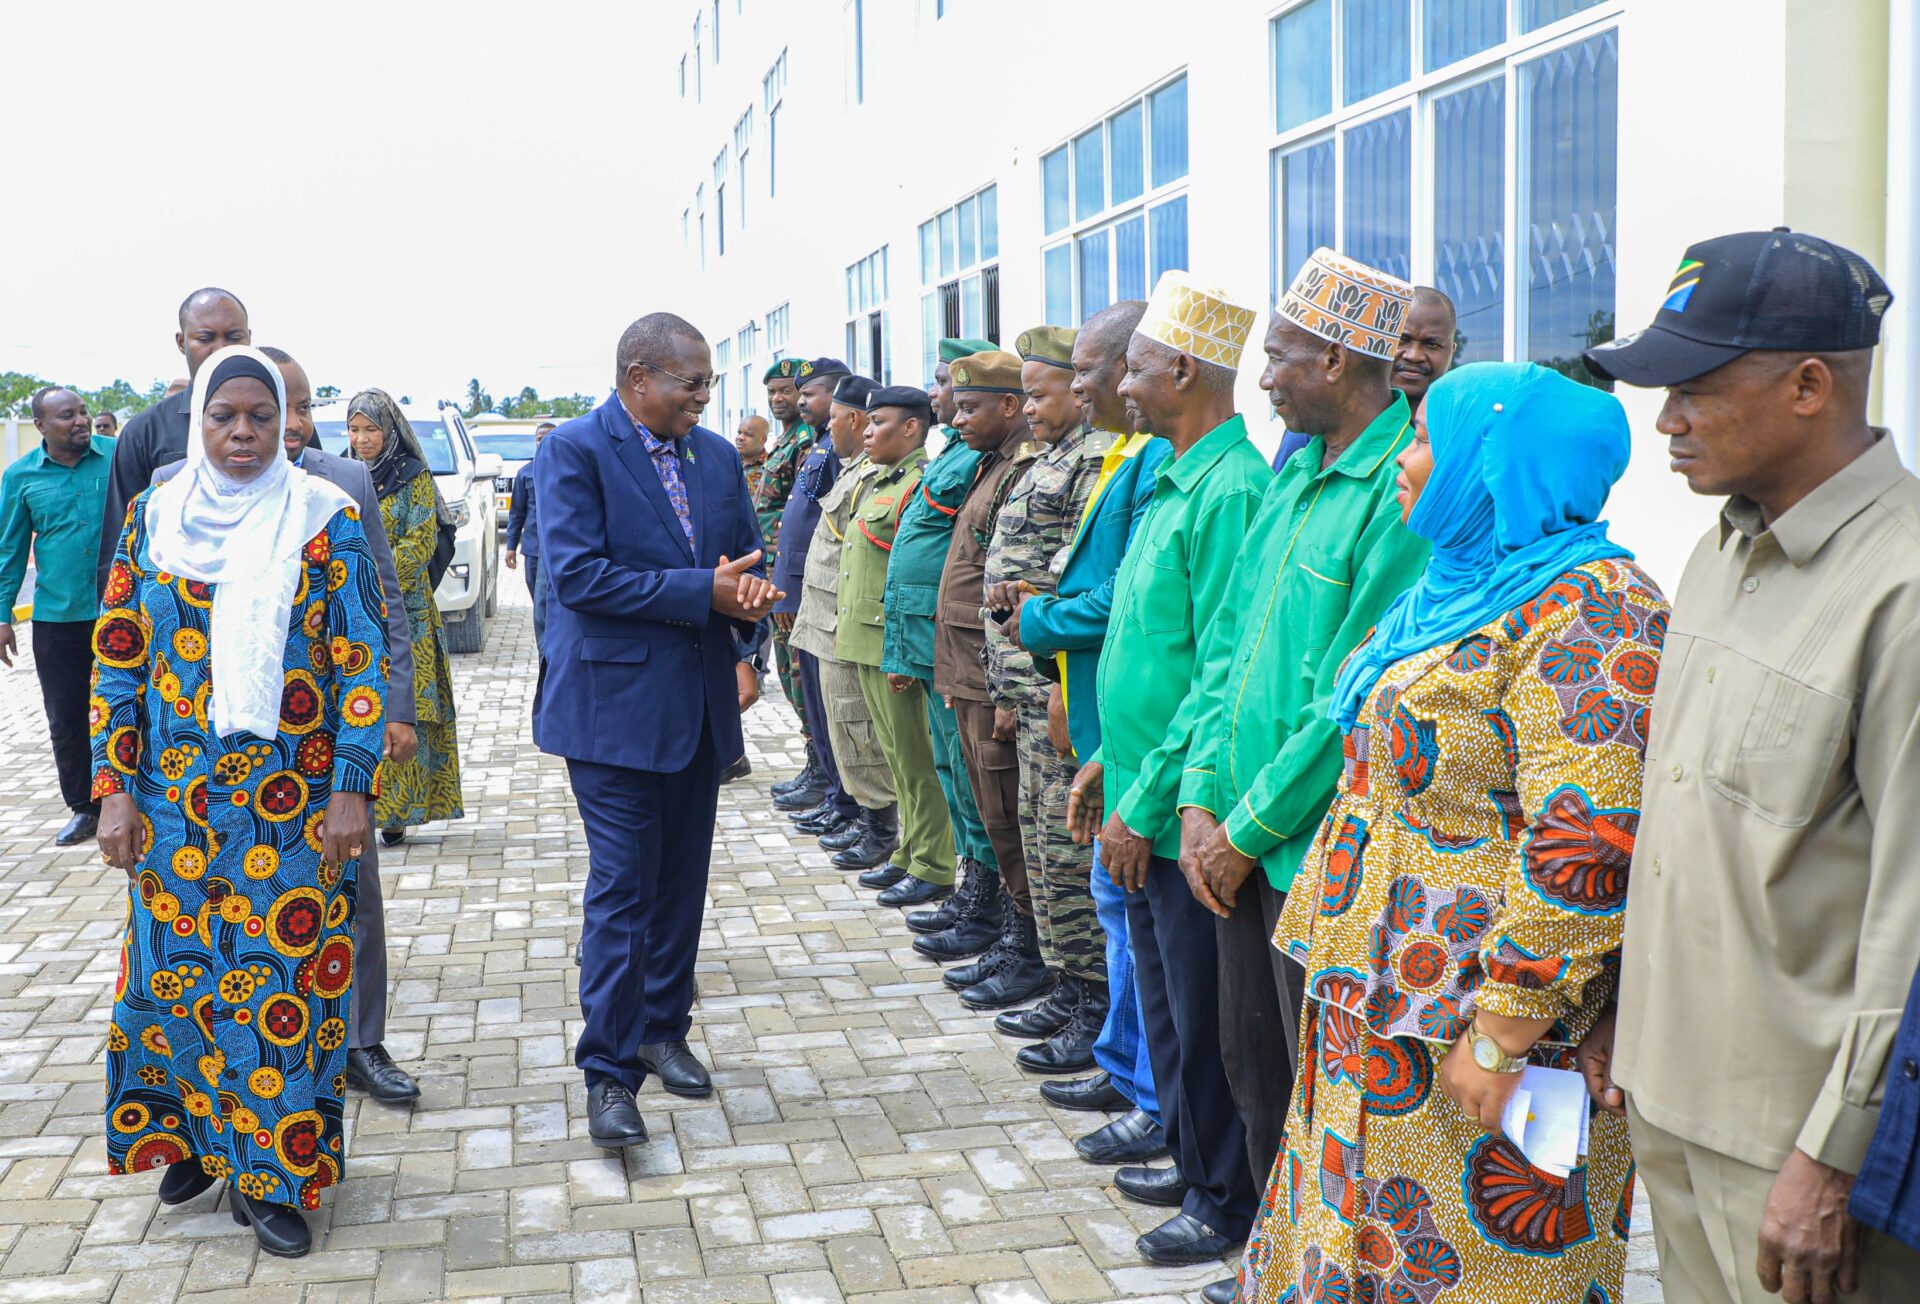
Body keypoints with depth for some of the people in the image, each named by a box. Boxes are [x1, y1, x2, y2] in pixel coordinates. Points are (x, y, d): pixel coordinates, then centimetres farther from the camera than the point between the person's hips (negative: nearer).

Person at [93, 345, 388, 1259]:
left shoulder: (325, 518, -2)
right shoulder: (155, 517, 6)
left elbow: (362, 660, -5)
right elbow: (118, 659, 7)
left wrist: (352, 788, -11)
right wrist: (116, 788, 0)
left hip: (293, 803, -2)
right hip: (174, 801, 3)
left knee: (287, 973, 1)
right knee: (177, 967, 9)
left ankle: (276, 1175, 14)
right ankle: (194, 1137, 31)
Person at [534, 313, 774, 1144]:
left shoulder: (717, 456, 10)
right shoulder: (575, 451, -9)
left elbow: (745, 560, 17)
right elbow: (576, 574, -19)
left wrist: (745, 596, -8)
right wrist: (703, 591, -19)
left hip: (700, 702, 6)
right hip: (616, 705, -6)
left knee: (682, 882, 15)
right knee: (621, 889, -5)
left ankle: (663, 1029, 30)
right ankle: (610, 1071, 2)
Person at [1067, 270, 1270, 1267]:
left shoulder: (1231, 492, -20)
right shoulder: (1175, 483, 12)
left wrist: (1146, 805, -19)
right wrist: (1109, 759, 17)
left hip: (1183, 817, -9)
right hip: (1139, 805, 9)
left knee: (1203, 1015, 5)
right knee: (1164, 996, 20)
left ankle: (1228, 1200, 21)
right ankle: (1191, 1160, 36)